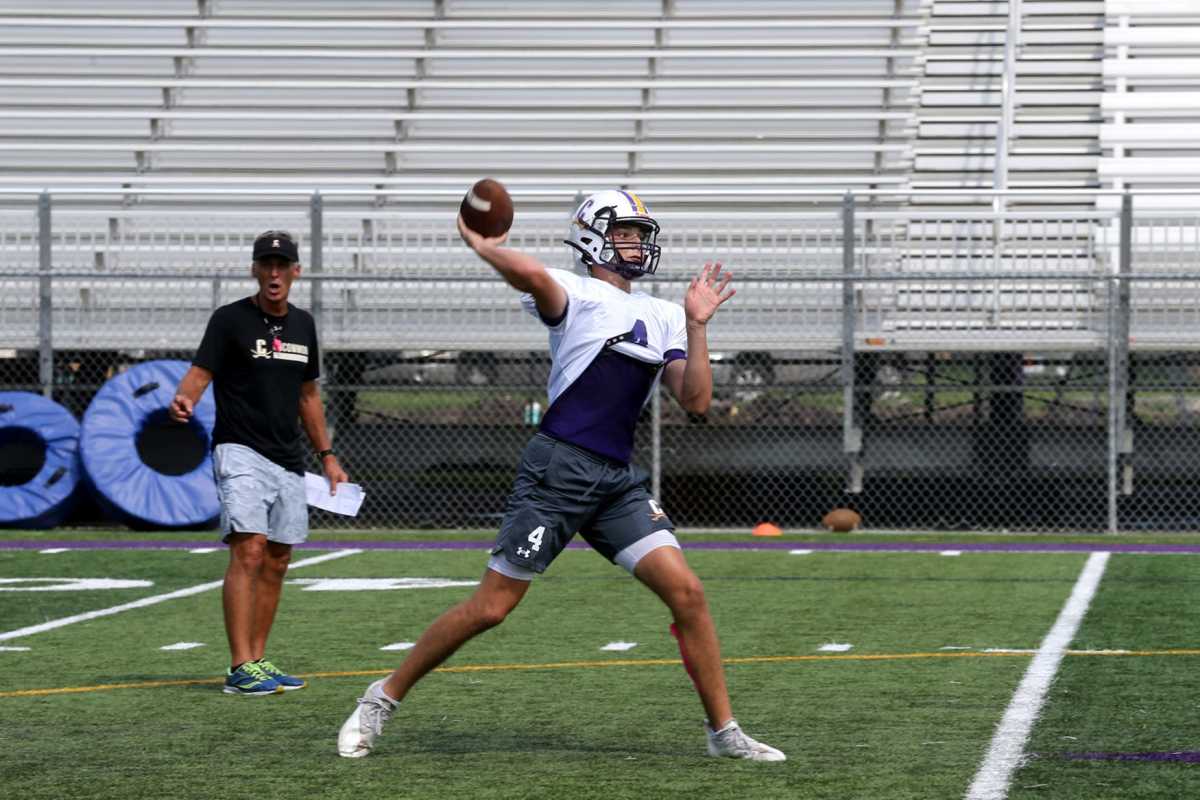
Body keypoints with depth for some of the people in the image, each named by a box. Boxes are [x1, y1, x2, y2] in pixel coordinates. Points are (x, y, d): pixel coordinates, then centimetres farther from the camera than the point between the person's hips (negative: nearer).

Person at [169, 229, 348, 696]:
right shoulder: (230, 320, -4)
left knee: (277, 561, 7)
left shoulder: (302, 325, 14)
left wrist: (326, 455, 21)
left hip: (288, 462, 7)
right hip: (240, 452, -7)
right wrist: (185, 399, -37)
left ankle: (257, 662, 13)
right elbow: (200, 372, -14)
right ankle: (240, 669, -21)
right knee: (249, 550, -18)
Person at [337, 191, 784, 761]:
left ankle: (724, 733, 5)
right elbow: (530, 274, -28)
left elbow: (696, 401, 9)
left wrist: (697, 326, 2)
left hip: (619, 480, 6)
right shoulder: (576, 294, -3)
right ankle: (384, 698, 13)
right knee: (491, 607, -4)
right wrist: (479, 243, -10)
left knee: (686, 592, -6)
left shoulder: (662, 317, 17)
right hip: (557, 469, -6)